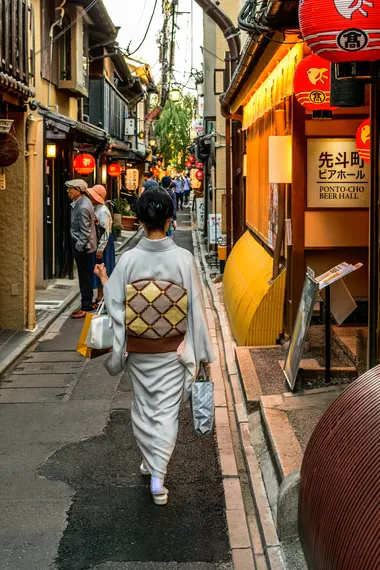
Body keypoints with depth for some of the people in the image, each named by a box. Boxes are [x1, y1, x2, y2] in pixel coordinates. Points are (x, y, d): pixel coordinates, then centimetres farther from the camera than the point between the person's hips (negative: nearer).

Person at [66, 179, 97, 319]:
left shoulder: (82, 208, -23)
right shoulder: (79, 202, 8)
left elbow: (85, 232, -22)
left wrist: (78, 247, -17)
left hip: (82, 247, -10)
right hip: (81, 245, 10)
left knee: (85, 277, -1)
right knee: (85, 276, 17)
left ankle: (86, 307, 6)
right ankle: (88, 303, 26)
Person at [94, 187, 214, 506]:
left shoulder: (129, 259, -13)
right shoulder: (183, 259, -15)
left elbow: (116, 306, -7)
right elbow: (195, 308, -10)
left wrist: (104, 281, 12)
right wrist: (201, 352, 0)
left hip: (138, 349, 2)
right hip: (172, 350, -1)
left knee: (143, 406, 21)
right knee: (167, 410, 8)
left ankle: (149, 461, 37)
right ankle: (158, 476, 5)